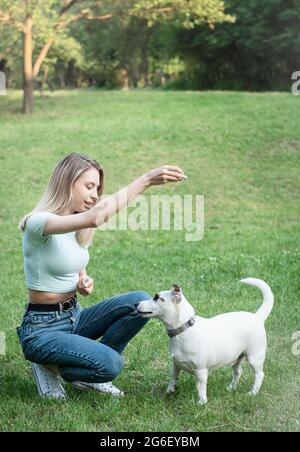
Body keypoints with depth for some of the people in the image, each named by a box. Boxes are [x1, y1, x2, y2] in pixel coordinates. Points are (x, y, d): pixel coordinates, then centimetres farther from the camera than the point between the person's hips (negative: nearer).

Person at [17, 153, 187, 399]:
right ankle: (50, 367, 1)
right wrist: (146, 180, -41)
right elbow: (95, 217, -40)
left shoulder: (79, 229, 7)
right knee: (111, 364, -28)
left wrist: (85, 283, -6)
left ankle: (87, 371, 3)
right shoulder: (38, 223, -21)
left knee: (140, 302, -13)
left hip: (75, 316, 8)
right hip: (43, 329, -8)